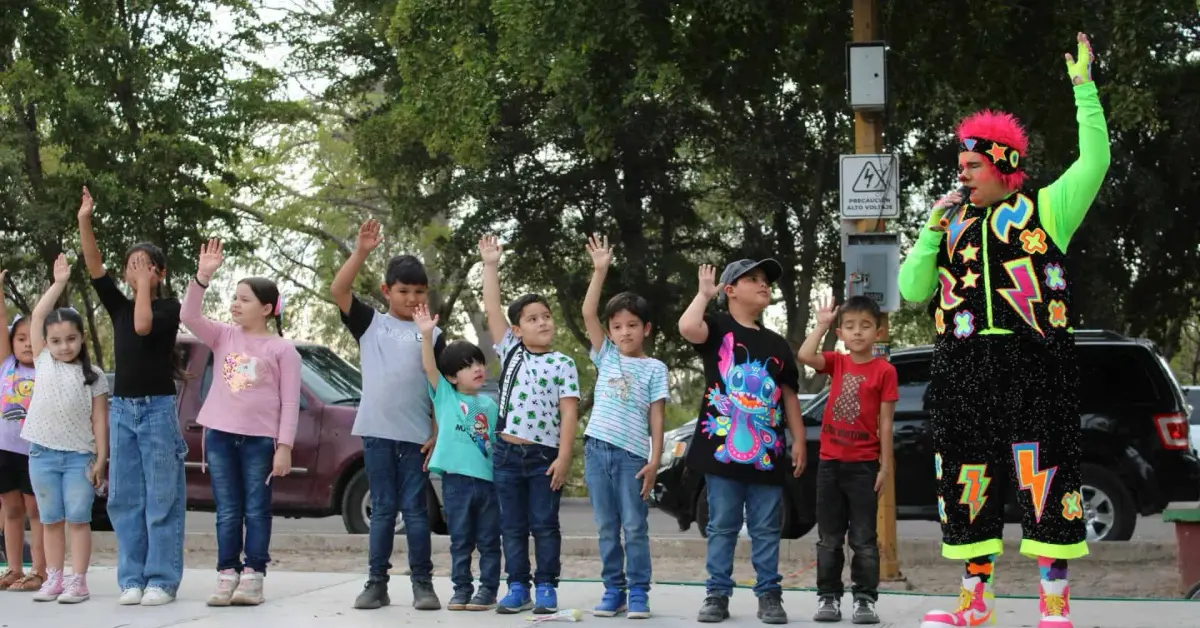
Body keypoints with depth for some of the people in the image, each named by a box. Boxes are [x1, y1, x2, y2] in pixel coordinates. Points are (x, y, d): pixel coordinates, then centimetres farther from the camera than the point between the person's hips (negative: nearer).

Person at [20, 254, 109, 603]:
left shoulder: (93, 376, 1)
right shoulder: (43, 362, 5)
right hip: (42, 453, 2)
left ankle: (78, 581, 0)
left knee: (78, 519, -1)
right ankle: (53, 579, 12)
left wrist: (100, 459, -5)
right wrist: (59, 283, -2)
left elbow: (99, 420, 0)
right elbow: (38, 316, 0)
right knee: (51, 520, 7)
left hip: (79, 455, -2)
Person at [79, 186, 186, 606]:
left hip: (158, 408, -5)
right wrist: (84, 222, -10)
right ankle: (132, 579, 7)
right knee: (125, 499, 3)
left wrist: (146, 285, -12)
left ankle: (161, 581, -4)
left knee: (161, 499, -4)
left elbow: (143, 326, -22)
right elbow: (95, 270, -1)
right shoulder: (119, 307, 11)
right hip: (121, 408, 5)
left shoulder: (170, 307, -3)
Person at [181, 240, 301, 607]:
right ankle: (227, 575, 7)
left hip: (260, 439, -3)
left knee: (256, 510, 1)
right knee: (227, 511, 5)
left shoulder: (282, 349, -1)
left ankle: (253, 576, 2)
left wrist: (284, 447, -10)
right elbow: (190, 316, -5)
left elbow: (289, 402, -3)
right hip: (220, 435, 3)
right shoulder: (224, 337, 10)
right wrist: (202, 277, -15)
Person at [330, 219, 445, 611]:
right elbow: (338, 291, -6)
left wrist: (437, 434, -3)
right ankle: (377, 583, 11)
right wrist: (361, 252, -15)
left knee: (415, 509, 2)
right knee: (382, 509, 6)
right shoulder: (370, 323, 7)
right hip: (377, 431, 1)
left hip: (416, 435, -1)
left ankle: (423, 584, 7)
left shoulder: (432, 335, 6)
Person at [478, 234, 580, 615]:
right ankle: (517, 588, 14)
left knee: (545, 525, 2)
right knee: (512, 525, 7)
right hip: (507, 452, 3)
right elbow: (492, 310, 2)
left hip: (545, 455, -3)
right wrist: (491, 266, -2)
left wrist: (563, 458, -12)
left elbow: (568, 414, -5)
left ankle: (546, 589, 7)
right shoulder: (510, 351, 8)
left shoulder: (563, 365, 0)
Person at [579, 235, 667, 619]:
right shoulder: (607, 357, 11)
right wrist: (600, 271, -6)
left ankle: (639, 593, 2)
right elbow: (588, 314, 2)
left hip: (632, 454, -3)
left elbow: (656, 417, 1)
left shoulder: (654, 368, 4)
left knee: (635, 527, -2)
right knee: (607, 528, 7)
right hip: (597, 449, 3)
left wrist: (654, 460, -7)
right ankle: (613, 590, 13)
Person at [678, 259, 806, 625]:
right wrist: (704, 293, -6)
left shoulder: (777, 344, 16)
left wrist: (798, 441, 8)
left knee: (766, 530, 5)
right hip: (723, 447, -3)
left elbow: (788, 395, 16)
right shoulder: (718, 327, 2)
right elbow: (687, 328, -21)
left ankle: (769, 596, 10)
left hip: (766, 453, 4)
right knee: (722, 527, 2)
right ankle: (718, 595, 8)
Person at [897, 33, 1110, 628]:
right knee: (968, 480, 6)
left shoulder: (1045, 209, 6)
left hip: (1034, 362, -4)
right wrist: (933, 228, 1)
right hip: (964, 367, 4)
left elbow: (1095, 161, -5)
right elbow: (912, 289, 12)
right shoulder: (951, 222, 17)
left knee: (1045, 480, -7)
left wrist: (1084, 86, -4)